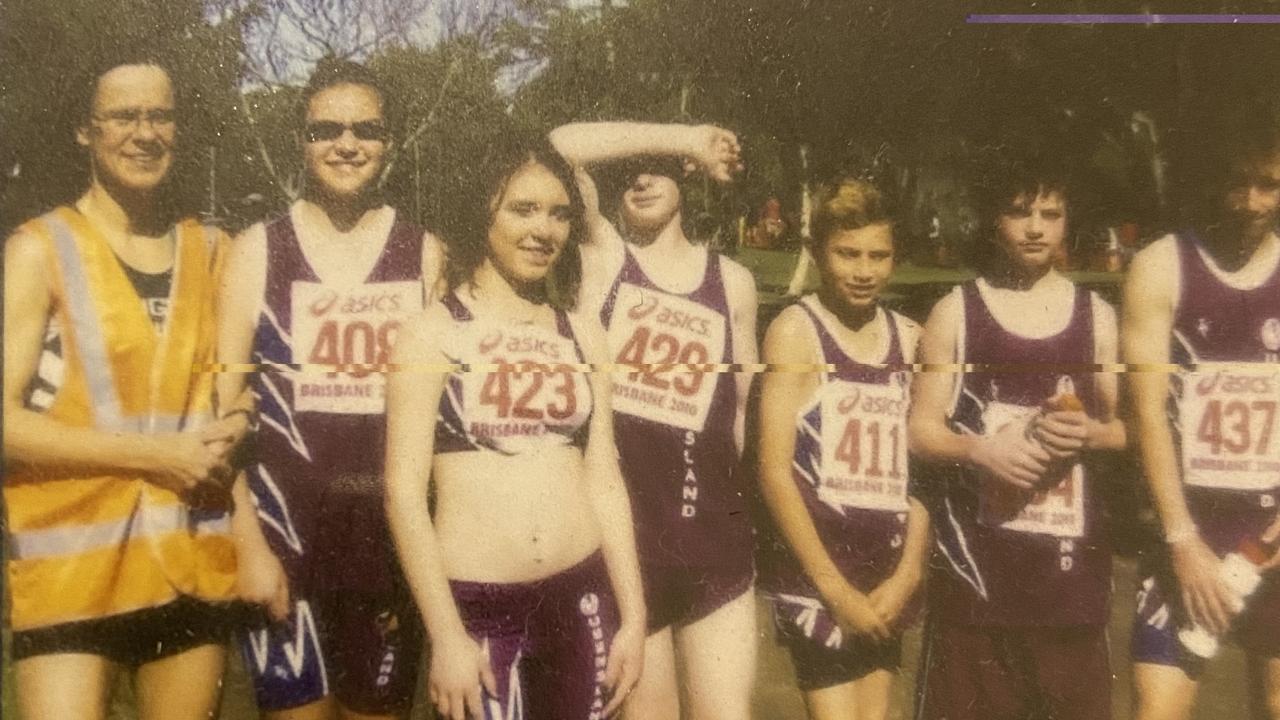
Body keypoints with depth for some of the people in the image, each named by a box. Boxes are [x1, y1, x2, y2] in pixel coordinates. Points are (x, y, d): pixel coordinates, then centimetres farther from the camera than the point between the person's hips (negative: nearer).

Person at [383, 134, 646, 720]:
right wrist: (446, 637, -12)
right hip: (476, 604, -4)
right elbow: (403, 489, -7)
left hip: (580, 598, 4)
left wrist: (632, 615, 7)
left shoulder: (582, 335, 9)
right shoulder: (434, 332, -3)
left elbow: (604, 480, 11)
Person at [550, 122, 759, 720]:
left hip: (712, 531, 3)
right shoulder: (602, 255, 2)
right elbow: (561, 147, -14)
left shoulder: (733, 281, 10)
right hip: (621, 533, -2)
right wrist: (688, 137, -8)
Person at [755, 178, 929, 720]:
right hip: (815, 564, -5)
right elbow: (775, 470, -11)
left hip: (886, 573, 5)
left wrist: (909, 573, -1)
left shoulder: (909, 338, 9)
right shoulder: (796, 330, -6)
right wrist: (834, 587, -12)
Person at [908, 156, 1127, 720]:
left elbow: (1129, 429, 14)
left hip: (1072, 564, 2)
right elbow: (920, 432, 0)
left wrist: (1091, 433, -8)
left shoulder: (1097, 316, 10)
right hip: (976, 560, -2)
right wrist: (980, 449, -19)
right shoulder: (954, 313, 3)